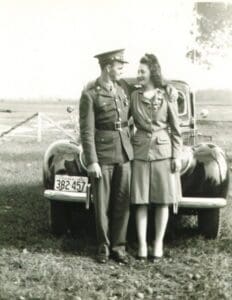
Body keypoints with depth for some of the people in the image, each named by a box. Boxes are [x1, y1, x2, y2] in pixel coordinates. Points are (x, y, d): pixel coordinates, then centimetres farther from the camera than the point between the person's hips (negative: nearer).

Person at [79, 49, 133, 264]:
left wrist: (130, 151, 13)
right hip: (102, 156, -5)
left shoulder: (121, 91, 10)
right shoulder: (90, 95, -8)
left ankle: (119, 246, 13)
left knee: (122, 203, 4)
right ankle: (104, 246, 17)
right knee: (102, 204, 4)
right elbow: (86, 132, -11)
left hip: (124, 155, 5)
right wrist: (91, 162, -15)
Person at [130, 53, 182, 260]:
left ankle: (159, 242, 14)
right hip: (140, 152, 1)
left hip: (163, 151, -1)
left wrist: (177, 156, -2)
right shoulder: (134, 96, 5)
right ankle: (142, 244, 7)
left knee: (163, 200, 3)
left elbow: (175, 128, 3)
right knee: (141, 201, 0)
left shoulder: (168, 95, 0)